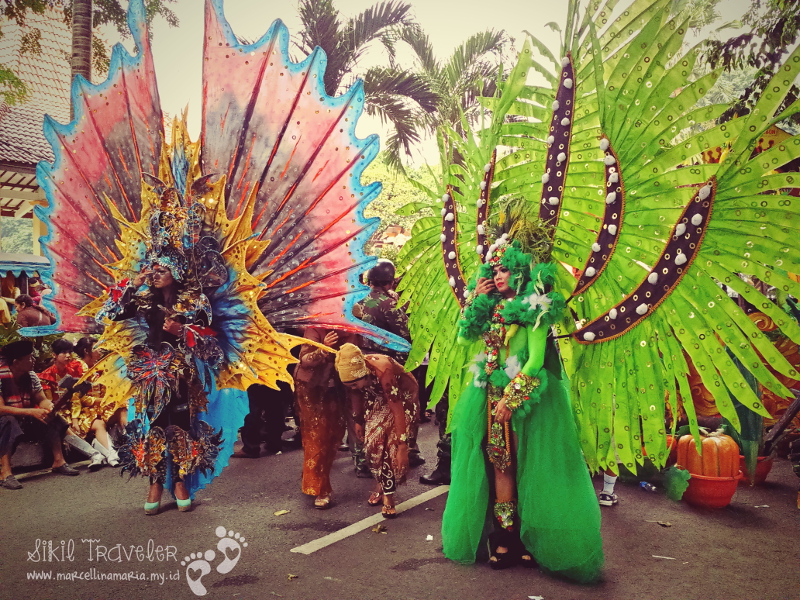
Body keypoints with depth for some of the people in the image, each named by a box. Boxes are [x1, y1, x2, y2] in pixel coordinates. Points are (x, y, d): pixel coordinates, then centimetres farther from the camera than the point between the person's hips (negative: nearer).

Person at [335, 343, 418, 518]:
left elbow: (397, 410, -38)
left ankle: (388, 494, -3)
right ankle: (380, 485, 9)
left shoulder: (382, 372, -40)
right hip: (378, 398, 5)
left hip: (403, 397, -5)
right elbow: (355, 395, -1)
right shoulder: (352, 372, -23)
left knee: (393, 445, -15)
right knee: (373, 440, -9)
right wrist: (359, 421, 9)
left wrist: (402, 446, -36)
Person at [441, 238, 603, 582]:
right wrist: (474, 299, 3)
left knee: (526, 469, 1)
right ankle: (505, 540, 14)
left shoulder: (533, 309, -8)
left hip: (524, 398, -6)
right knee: (500, 466, 6)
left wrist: (511, 398, -16)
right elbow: (464, 338, 9)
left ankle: (533, 542, 13)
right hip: (493, 397, 6)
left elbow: (536, 359, -13)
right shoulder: (493, 309, 10)